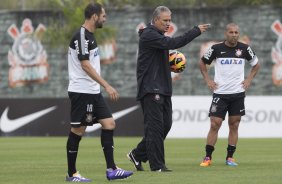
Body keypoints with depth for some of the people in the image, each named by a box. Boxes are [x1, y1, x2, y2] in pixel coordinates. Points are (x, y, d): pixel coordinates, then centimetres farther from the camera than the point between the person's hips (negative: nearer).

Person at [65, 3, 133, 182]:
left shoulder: (89, 36, 15)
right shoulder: (81, 36, -15)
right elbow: (85, 65, -21)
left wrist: (104, 86, 22)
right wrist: (107, 86, -23)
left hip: (93, 91, 9)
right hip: (81, 91, -9)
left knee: (109, 124, 2)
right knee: (78, 130, -2)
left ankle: (111, 169, 1)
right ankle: (71, 173, 6)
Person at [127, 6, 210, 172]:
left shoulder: (157, 35, 19)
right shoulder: (149, 35, -12)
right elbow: (172, 43, -25)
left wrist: (171, 63, 9)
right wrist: (196, 31, -22)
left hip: (163, 88, 10)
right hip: (150, 88, -10)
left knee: (165, 125, 9)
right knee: (155, 126, -8)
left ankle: (138, 155, 19)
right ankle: (157, 165, -5)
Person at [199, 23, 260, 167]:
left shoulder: (244, 49, 1)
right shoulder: (216, 48, -3)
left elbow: (256, 64, 17)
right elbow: (202, 63, 11)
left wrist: (249, 79, 6)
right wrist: (207, 80, 2)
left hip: (238, 94, 2)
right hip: (220, 93, -2)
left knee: (234, 125, 4)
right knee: (214, 124, -6)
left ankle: (230, 157, 12)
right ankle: (207, 157, 1)